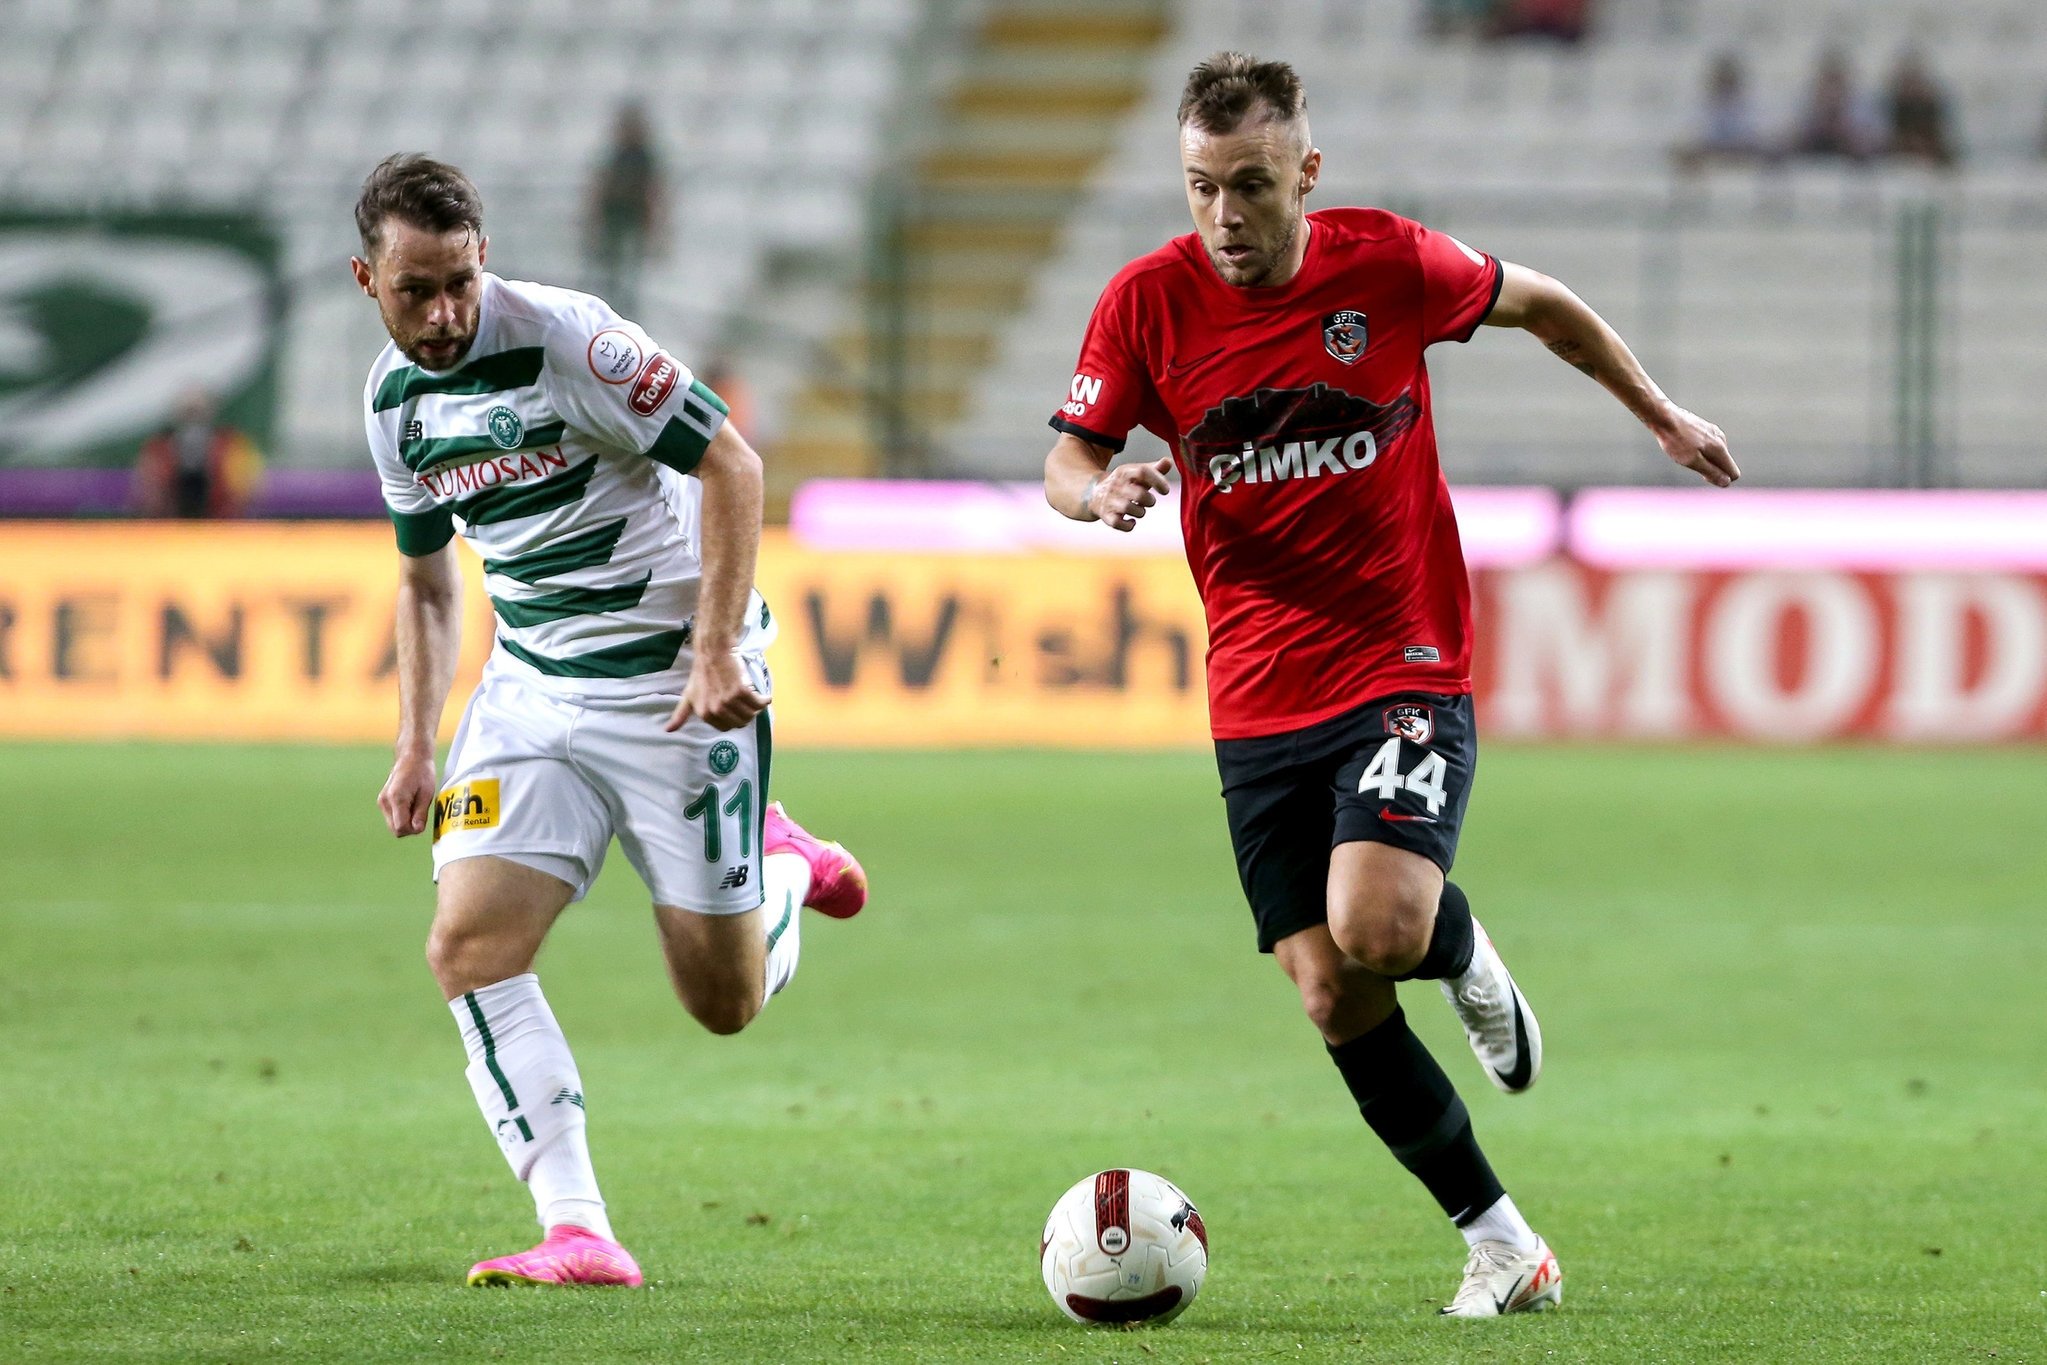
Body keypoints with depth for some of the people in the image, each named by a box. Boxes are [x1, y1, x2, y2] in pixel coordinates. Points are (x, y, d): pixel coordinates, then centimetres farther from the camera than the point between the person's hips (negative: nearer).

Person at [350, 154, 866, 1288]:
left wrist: (716, 653, -22)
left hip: (676, 680, -6)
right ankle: (578, 1235, -13)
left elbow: (730, 466, -16)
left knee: (726, 1002, 0)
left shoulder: (562, 339, -18)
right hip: (532, 688, 6)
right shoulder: (392, 398, 3)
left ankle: (783, 865, 34)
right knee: (469, 948, -15)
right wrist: (417, 744, 7)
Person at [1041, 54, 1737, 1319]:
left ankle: (1466, 956, 11)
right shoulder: (1148, 301, -4)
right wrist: (1101, 490, -24)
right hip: (1258, 700, 3)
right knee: (1335, 1002, -2)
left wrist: (1662, 414, 19)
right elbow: (1067, 459, 0)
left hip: (1407, 667, -3)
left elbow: (1540, 305, 11)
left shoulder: (1391, 264, -7)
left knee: (1376, 925, -27)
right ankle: (1500, 1238, 13)